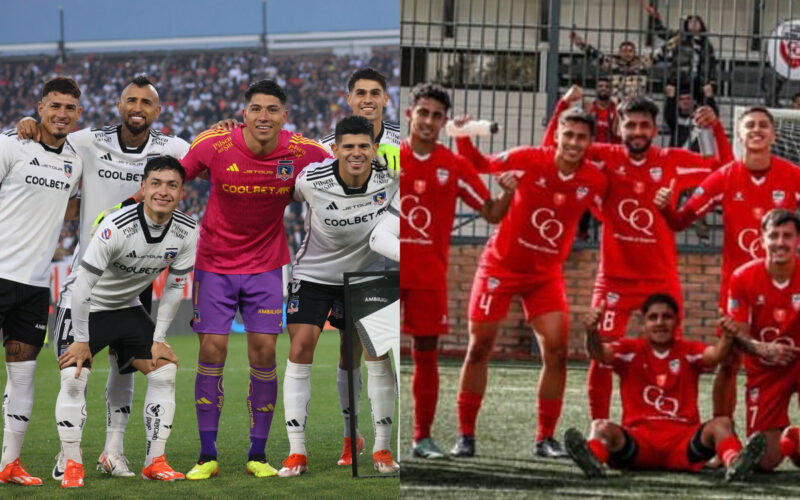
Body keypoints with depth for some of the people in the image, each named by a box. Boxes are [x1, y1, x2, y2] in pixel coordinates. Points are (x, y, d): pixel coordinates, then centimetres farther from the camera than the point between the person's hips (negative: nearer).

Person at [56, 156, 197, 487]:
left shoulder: (187, 232, -14)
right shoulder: (117, 227, -31)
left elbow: (174, 286, 0)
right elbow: (83, 284, -25)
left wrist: (159, 339, -1)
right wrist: (82, 341, -18)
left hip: (128, 309, 5)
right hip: (87, 309, -5)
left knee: (165, 370, -5)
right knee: (74, 378, -20)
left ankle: (154, 462, 1)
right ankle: (72, 466, -11)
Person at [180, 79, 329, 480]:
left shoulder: (302, 152, -13)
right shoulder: (214, 146, -17)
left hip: (266, 264, 1)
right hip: (215, 262, -1)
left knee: (264, 353, -4)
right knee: (212, 351, -5)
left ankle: (258, 455, 8)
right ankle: (207, 455, 4)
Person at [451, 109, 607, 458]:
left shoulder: (595, 181, -10)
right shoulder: (529, 160, -16)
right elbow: (478, 165, -4)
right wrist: (463, 138, -20)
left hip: (546, 273, 2)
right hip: (501, 264, -2)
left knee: (556, 351, -8)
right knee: (479, 347, -1)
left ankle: (545, 438, 4)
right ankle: (465, 435, 9)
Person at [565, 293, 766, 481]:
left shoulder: (689, 352, 13)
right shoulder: (631, 350, 10)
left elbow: (714, 354, -7)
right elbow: (600, 353, -8)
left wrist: (727, 338, -31)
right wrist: (592, 331, -32)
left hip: (682, 436, 1)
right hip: (638, 437, -1)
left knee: (722, 423, -26)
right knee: (603, 428, -30)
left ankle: (734, 463, -58)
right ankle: (593, 461, -64)